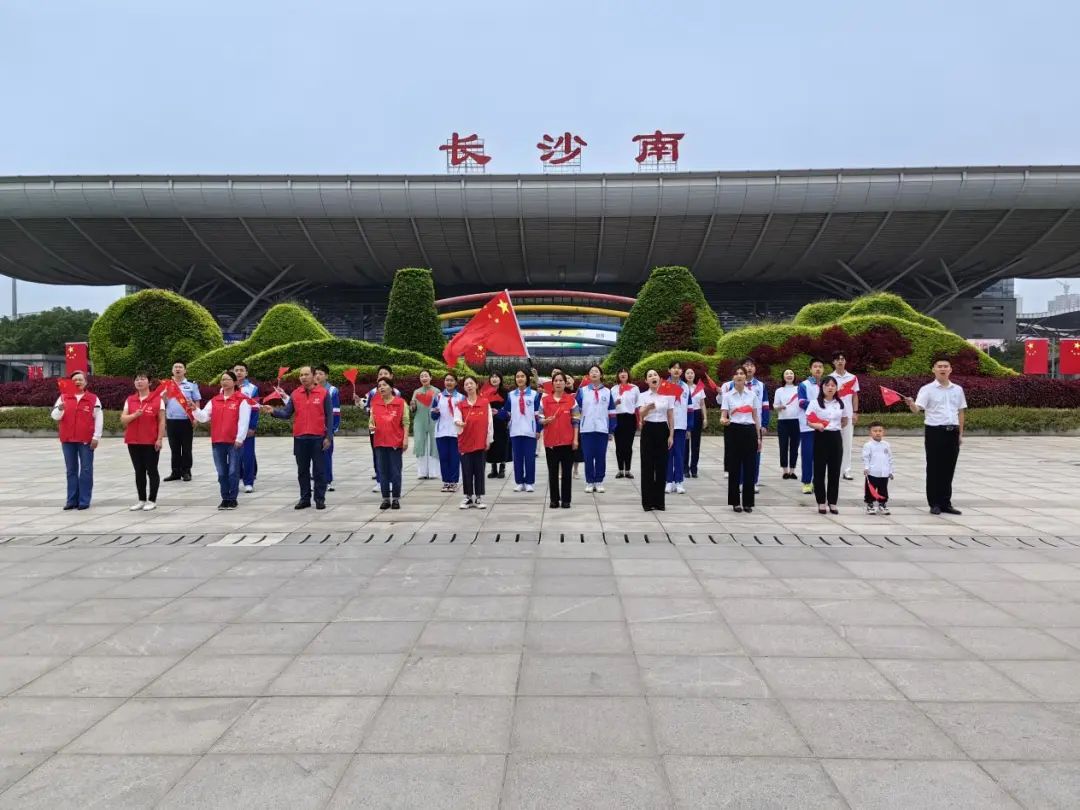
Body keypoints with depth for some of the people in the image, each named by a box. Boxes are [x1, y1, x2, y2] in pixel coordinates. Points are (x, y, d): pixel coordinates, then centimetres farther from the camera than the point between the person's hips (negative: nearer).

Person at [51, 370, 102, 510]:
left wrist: (96, 437, -6)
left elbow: (99, 419, 0)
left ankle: (84, 500, 5)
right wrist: (60, 409, -22)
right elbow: (54, 416, 0)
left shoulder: (93, 398, 2)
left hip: (86, 440, -2)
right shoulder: (63, 398, 7)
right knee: (71, 470, 8)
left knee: (86, 470, 0)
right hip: (68, 440, 2)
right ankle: (72, 500, 13)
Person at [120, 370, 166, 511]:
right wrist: (134, 415, -15)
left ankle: (152, 500, 9)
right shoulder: (129, 400, 9)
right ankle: (141, 500, 17)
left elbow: (161, 421, -5)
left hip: (151, 442, -4)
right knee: (139, 471, 10)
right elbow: (123, 419, 4)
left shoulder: (157, 399, -3)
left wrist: (160, 438, -10)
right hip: (133, 442, 4)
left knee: (151, 471, 2)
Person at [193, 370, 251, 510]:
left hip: (234, 442, -5)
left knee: (233, 471, 1)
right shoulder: (214, 401, 12)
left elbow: (243, 421, -8)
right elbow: (203, 417, 7)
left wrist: (239, 439, -13)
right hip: (217, 442, 5)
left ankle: (233, 499, 10)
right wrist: (195, 409, -11)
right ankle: (225, 499, 18)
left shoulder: (241, 400, -4)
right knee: (222, 472, 9)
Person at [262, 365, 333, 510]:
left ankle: (320, 499, 11)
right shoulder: (295, 394, 7)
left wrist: (328, 437, -5)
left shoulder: (323, 393, -2)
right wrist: (273, 411, -15)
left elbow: (329, 416, -1)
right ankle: (305, 498, 19)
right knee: (302, 471, 10)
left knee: (319, 470, 3)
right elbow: (287, 413, 5)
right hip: (300, 438, 3)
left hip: (318, 438, -3)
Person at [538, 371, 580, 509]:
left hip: (567, 440, -1)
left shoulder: (571, 400, 1)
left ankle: (566, 500, 11)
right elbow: (540, 419, 6)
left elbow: (576, 421, 1)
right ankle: (554, 499, 13)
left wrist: (575, 439, -5)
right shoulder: (544, 400, 3)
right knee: (553, 472, 5)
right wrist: (546, 421, -16)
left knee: (567, 471, 3)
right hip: (550, 440, 1)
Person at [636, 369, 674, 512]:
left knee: (661, 465, 4)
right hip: (648, 430, -2)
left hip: (663, 430, 2)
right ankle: (648, 501, 7)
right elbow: (640, 414, -16)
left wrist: (671, 435, 1)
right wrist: (648, 408, -39)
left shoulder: (667, 395, 5)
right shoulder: (643, 395, -1)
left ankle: (659, 501, 13)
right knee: (647, 465, -1)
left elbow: (671, 417, 7)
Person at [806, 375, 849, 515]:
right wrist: (816, 425, -25)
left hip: (836, 438, 3)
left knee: (835, 471, 6)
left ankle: (832, 502, 15)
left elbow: (844, 421, 21)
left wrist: (836, 427, 10)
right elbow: (808, 421, -7)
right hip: (820, 438, -3)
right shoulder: (815, 403, -5)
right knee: (819, 470, 1)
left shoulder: (840, 404, 7)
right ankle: (821, 502, 10)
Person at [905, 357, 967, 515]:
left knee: (949, 469, 8)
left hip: (952, 432, 4)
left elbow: (960, 412, 16)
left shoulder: (957, 390, 10)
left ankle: (946, 503, 17)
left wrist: (960, 433, 12)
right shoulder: (927, 389, -3)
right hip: (934, 431, -4)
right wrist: (911, 404, -38)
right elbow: (917, 409, -16)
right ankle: (934, 503, 10)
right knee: (934, 468, 2)